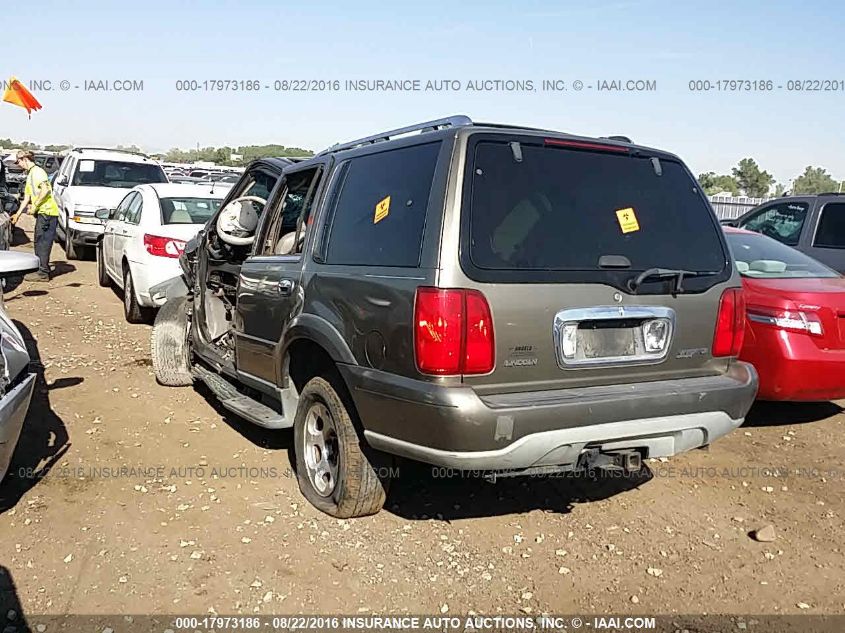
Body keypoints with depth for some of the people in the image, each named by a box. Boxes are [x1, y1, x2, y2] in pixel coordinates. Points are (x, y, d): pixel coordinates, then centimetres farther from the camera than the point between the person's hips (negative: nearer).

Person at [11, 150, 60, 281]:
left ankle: (43, 273, -7)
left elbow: (46, 190, -21)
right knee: (39, 242, 14)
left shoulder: (37, 171, -7)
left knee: (43, 243, -9)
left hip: (47, 212, -10)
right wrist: (18, 214, 28)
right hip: (42, 213, 10)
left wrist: (34, 206, -17)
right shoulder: (30, 175, 24)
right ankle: (42, 270, 20)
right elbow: (27, 198, 27)